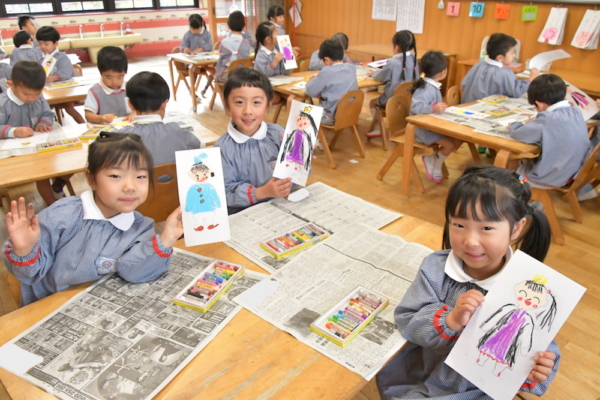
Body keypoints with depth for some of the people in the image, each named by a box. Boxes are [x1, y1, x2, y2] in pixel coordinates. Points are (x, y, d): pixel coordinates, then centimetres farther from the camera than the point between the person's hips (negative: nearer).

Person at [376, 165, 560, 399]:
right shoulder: (435, 268, -15)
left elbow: (537, 350, -9)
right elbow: (407, 323, -16)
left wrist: (534, 372, -31)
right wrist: (450, 319, -32)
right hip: (424, 370, 2)